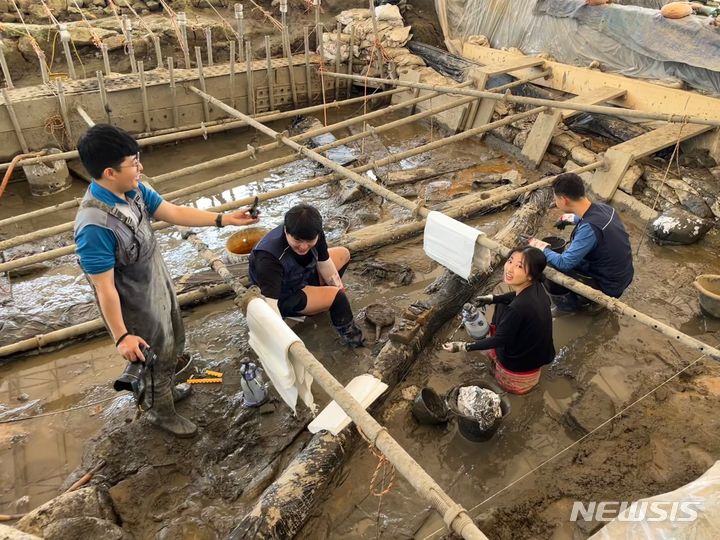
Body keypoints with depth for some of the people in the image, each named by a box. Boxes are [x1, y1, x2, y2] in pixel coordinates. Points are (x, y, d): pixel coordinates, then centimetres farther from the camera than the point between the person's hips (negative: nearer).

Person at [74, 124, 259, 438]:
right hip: (137, 307, -8)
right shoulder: (94, 226, -35)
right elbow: (105, 288, -28)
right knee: (155, 360, 16)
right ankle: (161, 412, 44)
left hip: (159, 286, 8)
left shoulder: (132, 189, -11)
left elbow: (174, 213, 0)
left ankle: (164, 389, 58)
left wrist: (224, 219, -3)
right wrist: (121, 336, -20)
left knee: (172, 347, 29)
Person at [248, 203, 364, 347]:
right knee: (336, 296, -23)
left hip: (304, 275, 8)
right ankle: (350, 335, 3)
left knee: (343, 254, 11)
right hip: (283, 297, -7)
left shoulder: (313, 233, -21)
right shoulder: (269, 258, -41)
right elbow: (269, 303, -45)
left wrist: (340, 290, -8)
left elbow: (325, 265, -6)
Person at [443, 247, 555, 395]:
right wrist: (491, 298, 14)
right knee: (503, 305, 19)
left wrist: (463, 346, -17)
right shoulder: (534, 286, -17)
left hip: (522, 362, -6)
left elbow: (500, 339, -23)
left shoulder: (519, 308, -39)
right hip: (537, 348, 6)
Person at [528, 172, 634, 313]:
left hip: (609, 287, -8)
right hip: (622, 275, 8)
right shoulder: (603, 207, -8)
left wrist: (541, 248, -12)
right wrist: (573, 218, 25)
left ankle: (570, 307, 12)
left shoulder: (589, 228, -33)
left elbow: (564, 263, -27)